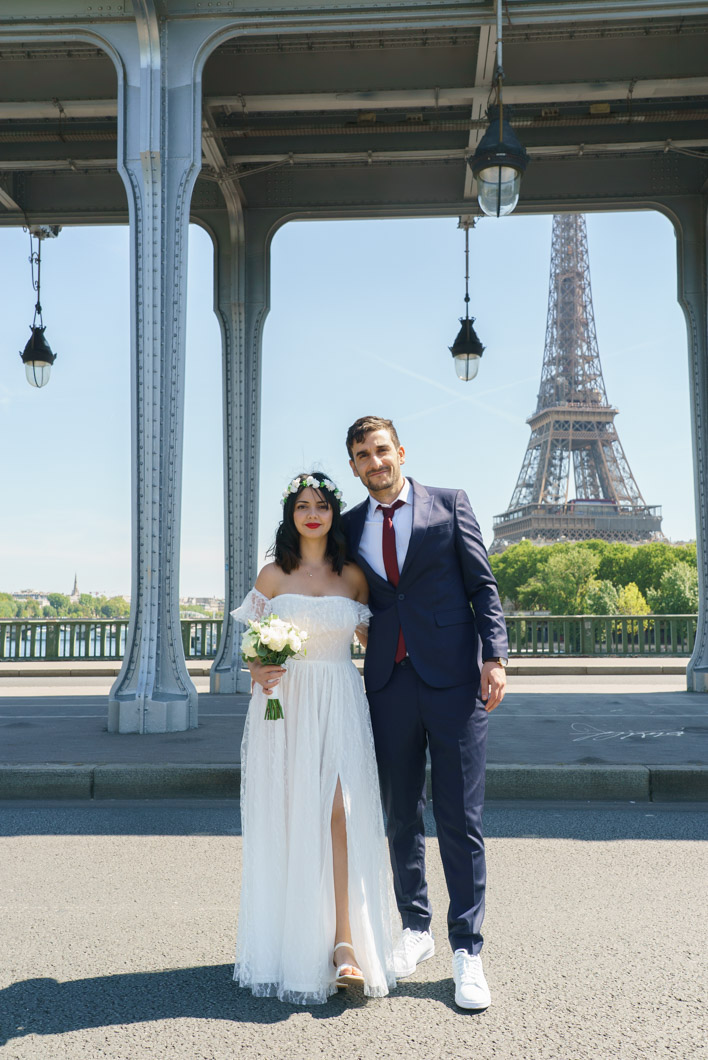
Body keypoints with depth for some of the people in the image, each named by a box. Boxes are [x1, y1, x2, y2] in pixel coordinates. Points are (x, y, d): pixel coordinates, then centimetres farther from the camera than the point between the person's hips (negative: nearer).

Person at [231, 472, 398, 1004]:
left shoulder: (354, 576, 7)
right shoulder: (274, 575, 5)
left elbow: (371, 636, 13)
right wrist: (259, 670, -12)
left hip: (341, 704, 0)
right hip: (285, 702, 0)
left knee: (342, 811, -11)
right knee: (289, 820, 3)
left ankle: (345, 942, -8)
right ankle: (292, 946, 17)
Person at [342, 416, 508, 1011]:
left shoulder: (450, 505, 5)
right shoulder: (350, 528, 13)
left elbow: (483, 585, 2)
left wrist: (494, 656, -9)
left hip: (454, 678, -3)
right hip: (390, 683, 3)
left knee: (460, 818, -1)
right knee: (401, 816, 11)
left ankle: (467, 950, 11)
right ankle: (416, 929, 28)